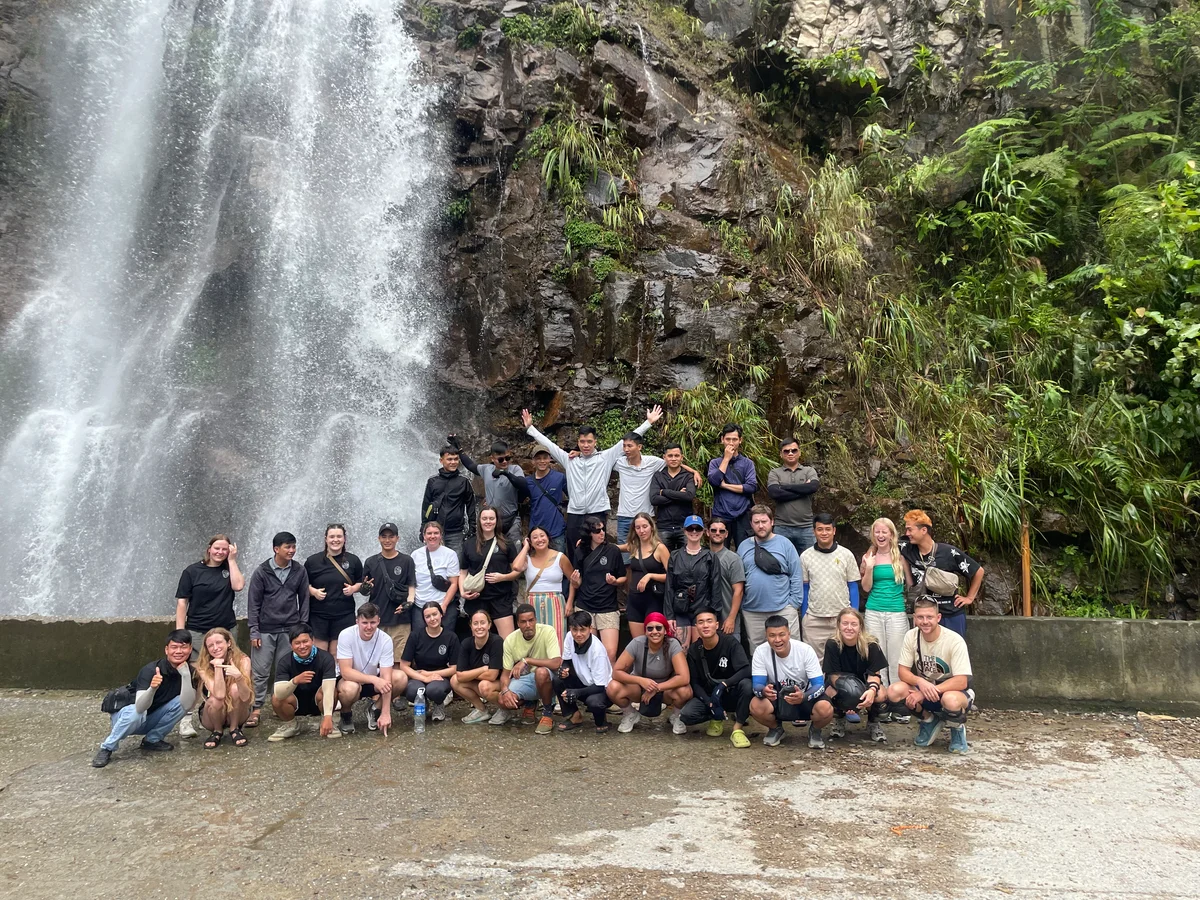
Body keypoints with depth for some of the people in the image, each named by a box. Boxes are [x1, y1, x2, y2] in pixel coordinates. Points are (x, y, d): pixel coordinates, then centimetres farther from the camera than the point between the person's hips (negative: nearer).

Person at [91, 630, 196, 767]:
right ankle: (106, 748, -12)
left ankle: (152, 740, -3)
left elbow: (187, 705, -29)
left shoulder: (189, 672, -14)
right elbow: (140, 707, -38)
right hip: (126, 713, -4)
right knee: (136, 713, -37)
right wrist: (152, 688, -57)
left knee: (180, 702, -22)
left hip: (150, 720, 4)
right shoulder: (150, 670, -27)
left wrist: (185, 674, -37)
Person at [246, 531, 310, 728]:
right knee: (260, 672, 2)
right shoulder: (262, 572, -5)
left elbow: (304, 600, 7)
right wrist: (254, 631, -6)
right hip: (265, 630, -2)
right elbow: (253, 603, -3)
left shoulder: (300, 571, 2)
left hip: (290, 629, 2)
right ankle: (256, 709, 11)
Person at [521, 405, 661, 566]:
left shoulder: (606, 458, 5)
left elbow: (626, 441, 3)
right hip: (574, 515, 2)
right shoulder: (569, 460, 11)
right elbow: (548, 444, 14)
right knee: (574, 555, 6)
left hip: (597, 514, -2)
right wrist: (530, 427, 14)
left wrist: (648, 422, -1)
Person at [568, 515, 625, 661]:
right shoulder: (581, 553, 8)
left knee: (610, 653, -13)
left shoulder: (612, 550, 0)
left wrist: (615, 581, -16)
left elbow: (624, 578, 4)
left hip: (608, 609, -2)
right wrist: (575, 582, -6)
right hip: (584, 608, 2)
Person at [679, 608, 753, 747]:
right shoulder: (694, 651, -5)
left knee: (746, 685, -35)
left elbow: (746, 670, -26)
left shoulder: (730, 642, -16)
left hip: (731, 694, -2)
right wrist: (710, 704, -21)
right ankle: (716, 718, 8)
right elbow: (695, 683, -5)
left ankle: (738, 728, -13)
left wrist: (723, 685, -37)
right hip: (707, 696, 3)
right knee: (686, 715, -26)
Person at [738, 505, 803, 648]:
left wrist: (794, 603, -5)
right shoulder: (743, 546, 7)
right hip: (752, 612, 2)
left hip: (783, 609, -2)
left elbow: (796, 576, 0)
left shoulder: (784, 544, 1)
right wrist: (740, 606, 6)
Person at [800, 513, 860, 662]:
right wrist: (803, 618, 6)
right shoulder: (805, 556, 2)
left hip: (842, 617, 0)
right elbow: (804, 589, 8)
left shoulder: (846, 555, 1)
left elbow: (853, 587, 5)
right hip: (814, 620, 0)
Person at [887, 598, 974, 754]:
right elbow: (903, 672, -9)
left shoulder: (954, 640, -23)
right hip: (923, 687, 4)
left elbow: (961, 682, -26)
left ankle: (958, 728, -2)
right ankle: (929, 720, 4)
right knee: (895, 691, -25)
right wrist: (920, 682, -32)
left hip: (953, 689, -4)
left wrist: (924, 693, -31)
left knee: (951, 700, -40)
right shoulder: (911, 636, -11)